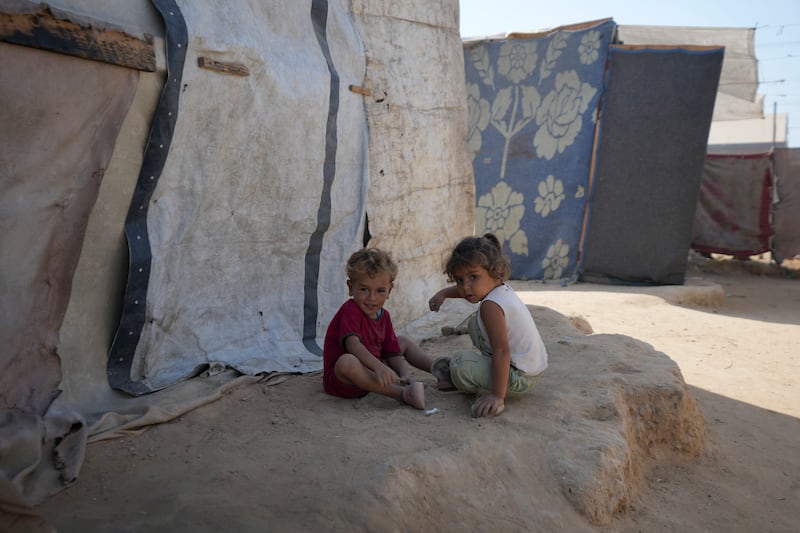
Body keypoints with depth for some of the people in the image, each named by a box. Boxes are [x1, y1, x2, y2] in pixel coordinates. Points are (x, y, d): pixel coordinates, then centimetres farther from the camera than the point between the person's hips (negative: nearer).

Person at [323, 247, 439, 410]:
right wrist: (378, 366, -49)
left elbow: (393, 353, 5)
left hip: (373, 371, 8)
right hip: (342, 379, -8)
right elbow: (352, 343, -36)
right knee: (346, 361, -43)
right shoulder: (350, 311, -18)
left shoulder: (383, 315, 6)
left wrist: (404, 376, -13)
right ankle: (403, 394, -41)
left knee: (404, 342, 18)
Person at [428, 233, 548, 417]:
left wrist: (497, 396, -32)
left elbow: (502, 352, -31)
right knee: (475, 322, 19)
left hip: (520, 377, -10)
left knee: (459, 365, -24)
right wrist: (443, 294, 14)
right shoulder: (502, 288, 2)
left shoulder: (491, 305, -26)